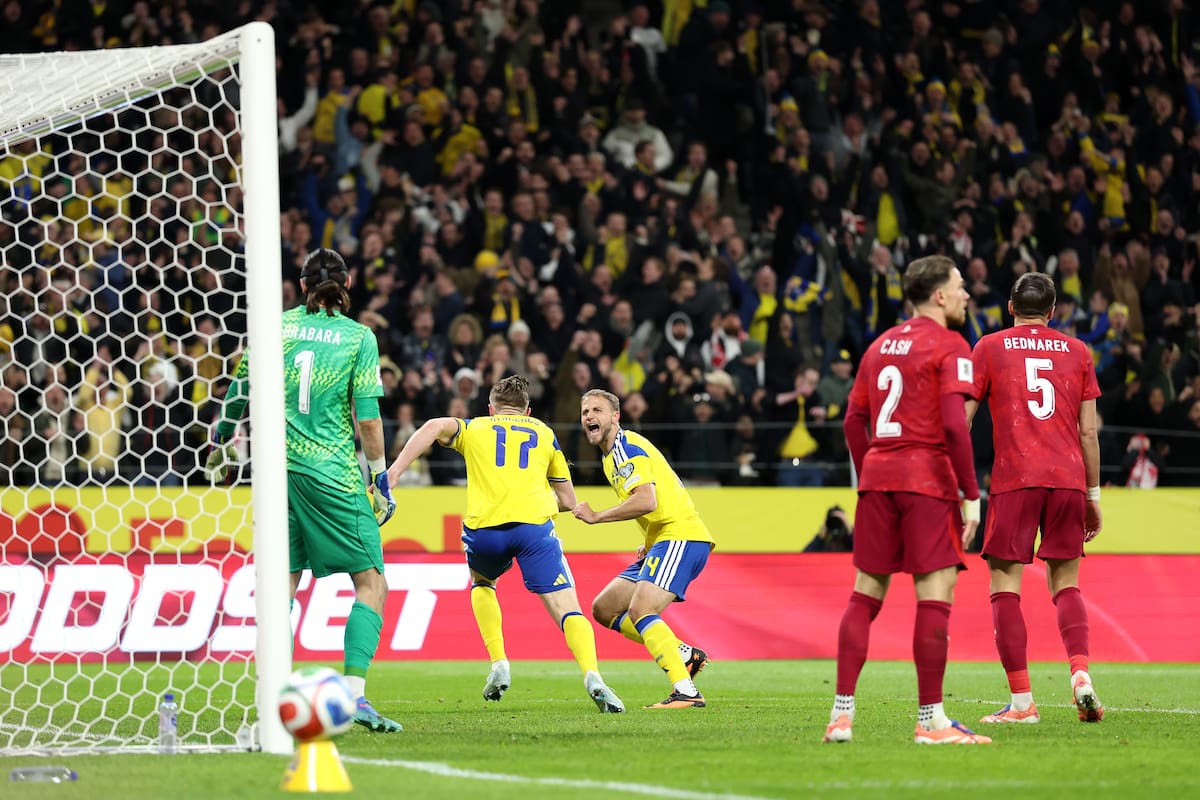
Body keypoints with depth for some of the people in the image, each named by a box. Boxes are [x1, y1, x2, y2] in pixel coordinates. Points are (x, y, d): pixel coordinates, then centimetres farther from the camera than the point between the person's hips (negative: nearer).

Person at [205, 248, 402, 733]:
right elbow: (368, 419, -7)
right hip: (333, 472, -4)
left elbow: (238, 395, 13)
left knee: (283, 583, 10)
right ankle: (354, 693, -14)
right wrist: (380, 480, 4)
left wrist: (220, 448, 29)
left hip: (279, 469, 4)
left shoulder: (276, 327, 6)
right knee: (371, 583, 1)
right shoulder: (359, 337, -3)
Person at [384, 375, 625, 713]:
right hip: (534, 524, -1)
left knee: (481, 583, 33)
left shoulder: (474, 428, 25)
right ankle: (592, 676, -31)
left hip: (484, 528, 1)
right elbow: (568, 500, 29)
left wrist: (394, 471, -3)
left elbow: (436, 427, 2)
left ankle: (499, 664, 17)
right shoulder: (544, 433, 27)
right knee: (568, 610, -5)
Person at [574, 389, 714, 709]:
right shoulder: (611, 455, 20)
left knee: (640, 611, -25)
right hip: (662, 541, 11)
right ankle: (685, 654, 7)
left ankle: (686, 692, -31)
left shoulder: (627, 448, -11)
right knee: (604, 609, 9)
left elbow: (646, 501, -25)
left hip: (681, 537, -11)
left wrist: (596, 516, -16)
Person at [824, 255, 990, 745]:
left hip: (877, 476, 7)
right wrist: (972, 496, -12)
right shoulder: (949, 347, -5)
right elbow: (954, 425, -15)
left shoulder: (881, 345, 17)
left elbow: (854, 421, 16)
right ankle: (930, 719, -6)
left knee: (866, 594, 9)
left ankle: (841, 713, 5)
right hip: (927, 477, -7)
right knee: (935, 594, -4)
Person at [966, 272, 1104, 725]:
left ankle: (1022, 700, -7)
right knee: (1065, 583, 12)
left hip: (1014, 478, -3)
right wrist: (1093, 495, 17)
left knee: (1005, 585, 1)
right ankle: (1080, 672, -10)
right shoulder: (1076, 352, 13)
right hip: (1068, 478, 3)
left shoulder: (990, 348, 7)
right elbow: (1089, 432, 11)